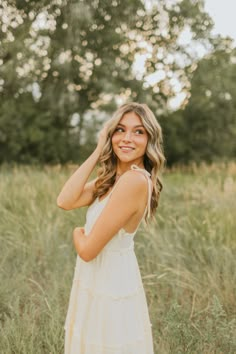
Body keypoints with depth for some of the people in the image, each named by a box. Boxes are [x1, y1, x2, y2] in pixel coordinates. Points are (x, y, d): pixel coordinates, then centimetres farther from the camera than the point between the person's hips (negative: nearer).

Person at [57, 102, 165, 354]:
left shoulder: (135, 180, -25)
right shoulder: (111, 178, 3)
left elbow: (88, 249, -23)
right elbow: (65, 201, -10)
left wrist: (78, 233, 0)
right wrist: (97, 152, -9)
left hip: (110, 289, -8)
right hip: (95, 284, 9)